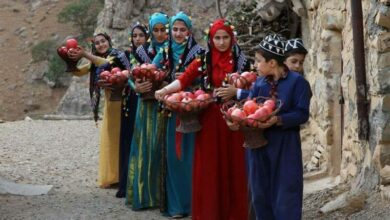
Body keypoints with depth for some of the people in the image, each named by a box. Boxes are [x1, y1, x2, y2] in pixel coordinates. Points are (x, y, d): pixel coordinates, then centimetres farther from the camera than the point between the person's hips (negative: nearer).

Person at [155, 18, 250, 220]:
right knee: (208, 166, 1)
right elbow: (184, 80, -9)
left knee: (231, 165, 3)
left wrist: (234, 91, -17)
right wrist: (164, 90, -25)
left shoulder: (240, 61, 3)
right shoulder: (203, 60, 3)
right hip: (209, 119, 0)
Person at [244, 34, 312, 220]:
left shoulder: (297, 82, -7)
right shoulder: (259, 83, 8)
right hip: (259, 144, 5)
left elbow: (302, 114, -13)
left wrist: (278, 120, -25)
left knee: (285, 196, -2)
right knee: (260, 194, 10)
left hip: (285, 146, -5)